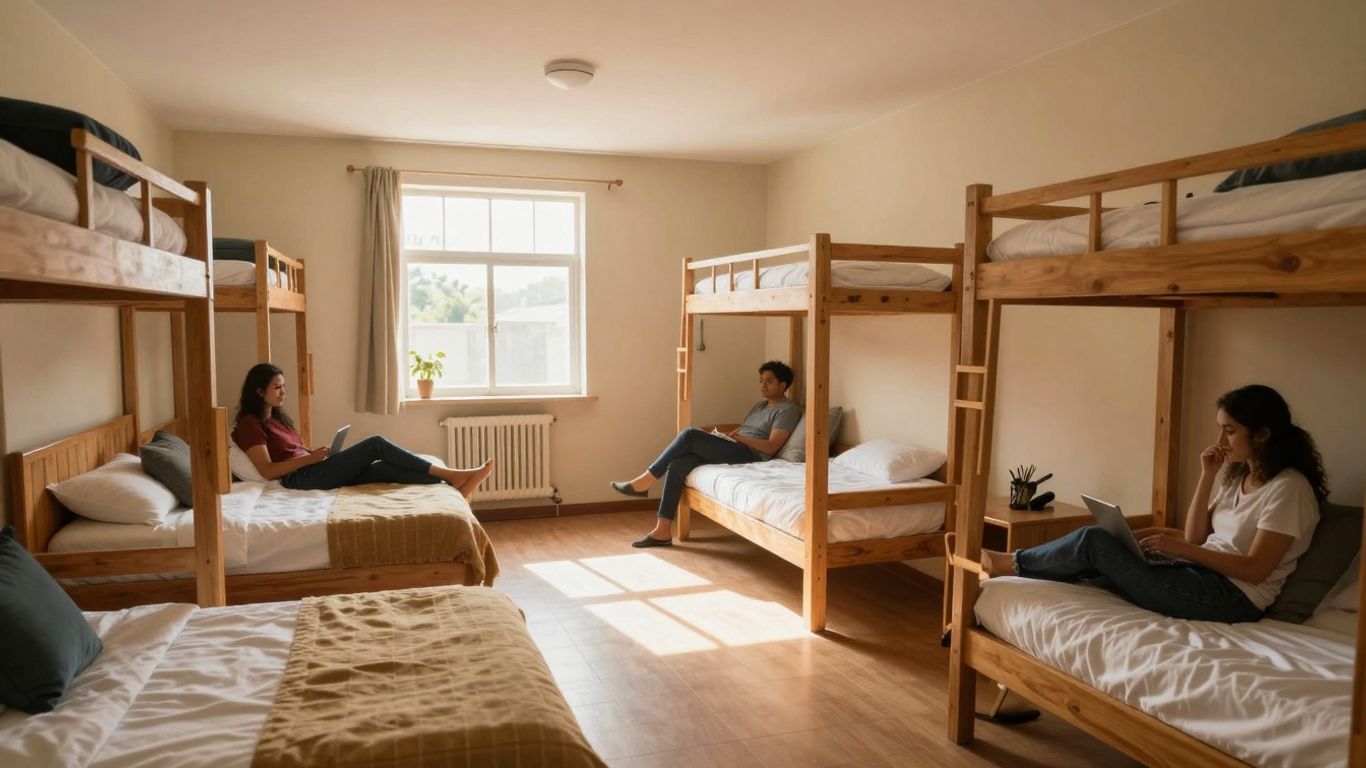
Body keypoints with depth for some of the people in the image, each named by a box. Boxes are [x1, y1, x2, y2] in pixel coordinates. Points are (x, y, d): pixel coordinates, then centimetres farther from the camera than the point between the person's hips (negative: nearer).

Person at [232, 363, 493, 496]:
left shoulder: (276, 418, 25)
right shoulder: (249, 424, -2)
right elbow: (268, 470, -12)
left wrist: (318, 455, 4)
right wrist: (309, 458, -14)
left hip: (317, 473, 8)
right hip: (303, 478, -8)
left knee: (385, 468, -16)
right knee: (376, 445, -19)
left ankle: (454, 484, -30)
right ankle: (451, 474, -21)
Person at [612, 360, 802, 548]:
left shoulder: (788, 410, 1)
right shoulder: (760, 405, 28)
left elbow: (771, 447, -11)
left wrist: (739, 437, -15)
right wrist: (724, 435, 5)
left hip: (749, 455, -8)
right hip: (733, 452, 8)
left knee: (690, 434, -23)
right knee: (677, 464, -16)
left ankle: (645, 480, -15)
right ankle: (662, 531, -17)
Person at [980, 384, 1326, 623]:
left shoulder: (1288, 488, -11)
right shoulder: (1238, 477, 15)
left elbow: (1256, 569, -18)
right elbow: (1196, 537, 11)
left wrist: (1181, 548, -20)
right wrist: (1207, 477, 4)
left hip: (1231, 597, -8)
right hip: (1202, 577, 8)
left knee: (1094, 542, -14)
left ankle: (1013, 563, 5)